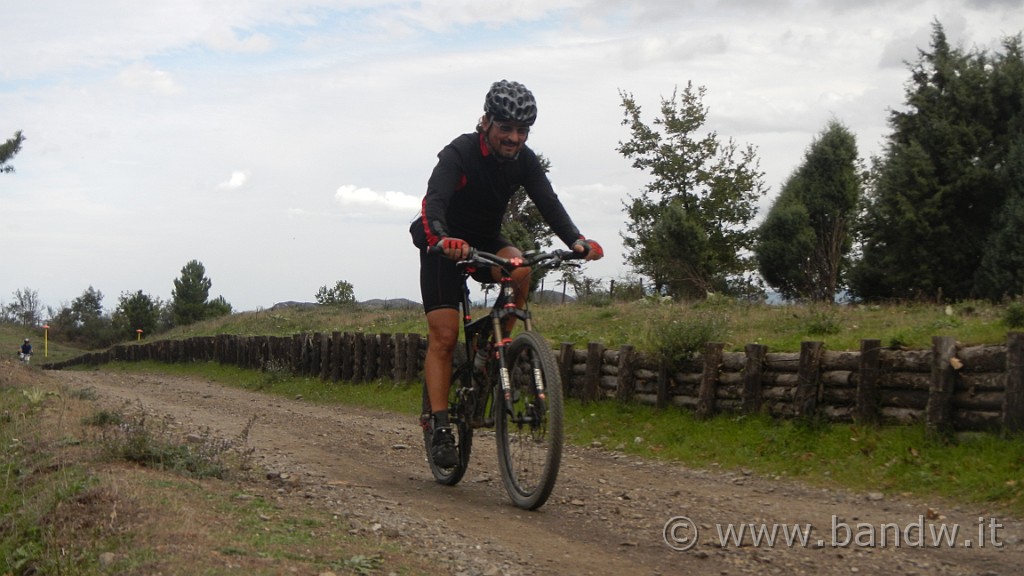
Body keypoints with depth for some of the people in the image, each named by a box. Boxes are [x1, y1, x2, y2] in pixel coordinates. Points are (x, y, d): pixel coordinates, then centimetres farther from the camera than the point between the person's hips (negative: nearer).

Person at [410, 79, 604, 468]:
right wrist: (442, 238, -61)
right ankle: (440, 428, -7)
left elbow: (547, 202, -19)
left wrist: (577, 241, -37)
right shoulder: (459, 154, -25)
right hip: (444, 245, -4)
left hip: (486, 240, 4)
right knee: (443, 336, -12)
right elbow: (434, 200, -40)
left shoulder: (523, 160, -10)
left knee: (518, 269, -30)